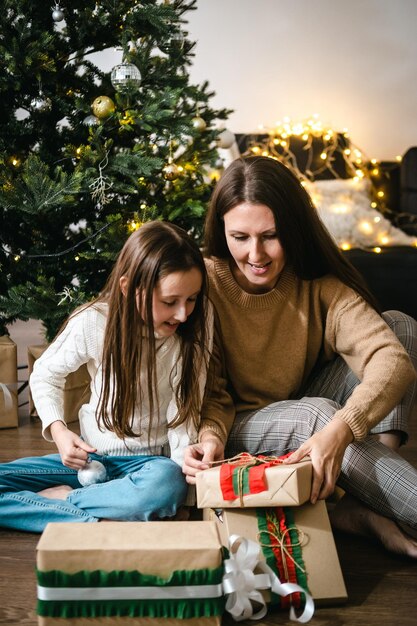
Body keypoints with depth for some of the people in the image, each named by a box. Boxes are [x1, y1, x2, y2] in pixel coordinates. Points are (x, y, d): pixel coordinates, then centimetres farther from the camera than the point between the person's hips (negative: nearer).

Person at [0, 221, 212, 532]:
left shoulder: (195, 326, -14)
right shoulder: (93, 323, -14)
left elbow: (183, 413, -11)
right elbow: (45, 375, 3)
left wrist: (185, 464, -26)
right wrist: (57, 429, -12)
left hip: (150, 459, -1)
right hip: (91, 454, 1)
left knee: (166, 484, -39)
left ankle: (59, 498, -17)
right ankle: (96, 520, -22)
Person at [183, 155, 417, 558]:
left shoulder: (317, 282, -12)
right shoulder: (206, 283, -17)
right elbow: (212, 392, -13)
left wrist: (339, 431, -45)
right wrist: (210, 437, -37)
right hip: (240, 431, -3)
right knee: (316, 412, -36)